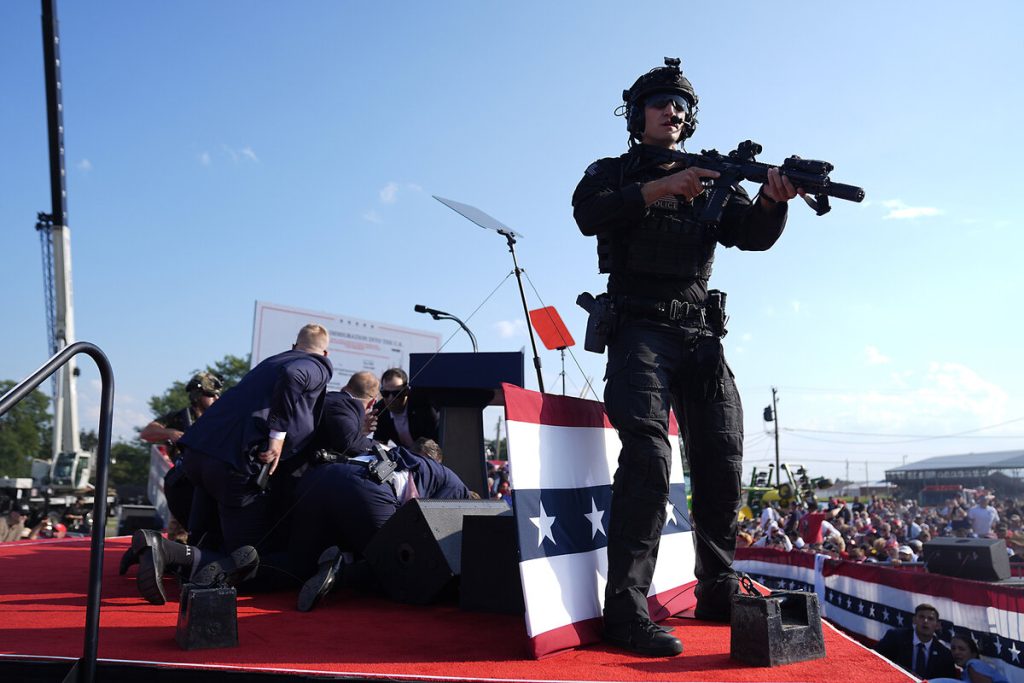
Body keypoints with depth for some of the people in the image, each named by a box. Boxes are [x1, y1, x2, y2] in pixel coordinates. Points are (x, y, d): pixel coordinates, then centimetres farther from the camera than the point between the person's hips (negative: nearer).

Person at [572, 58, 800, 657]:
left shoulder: (711, 180, 21)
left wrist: (771, 199, -16)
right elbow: (589, 215, -12)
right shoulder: (613, 173, 11)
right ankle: (626, 609, -19)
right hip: (641, 330, -5)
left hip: (700, 335, 5)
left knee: (723, 461, 3)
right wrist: (660, 187, -21)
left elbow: (754, 235, 6)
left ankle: (719, 595, 17)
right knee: (648, 454, -21)